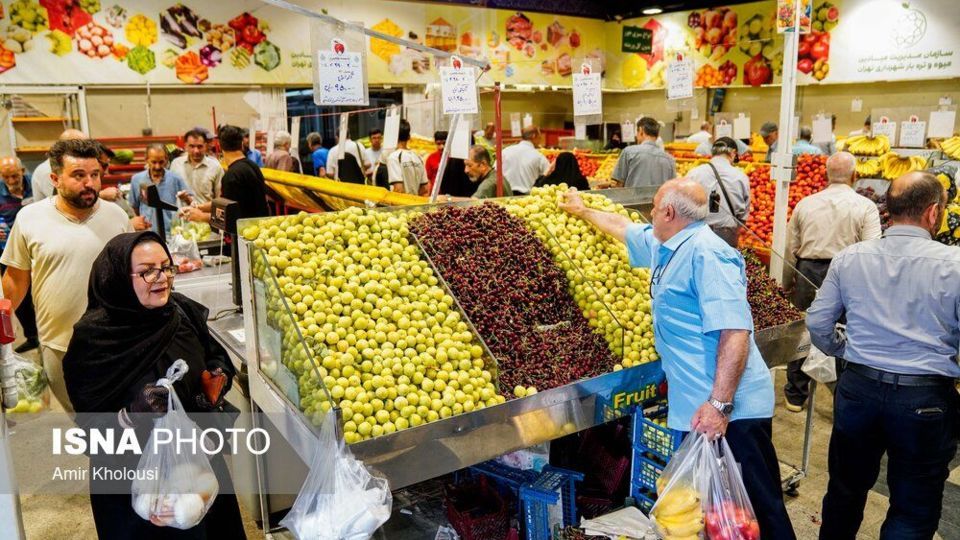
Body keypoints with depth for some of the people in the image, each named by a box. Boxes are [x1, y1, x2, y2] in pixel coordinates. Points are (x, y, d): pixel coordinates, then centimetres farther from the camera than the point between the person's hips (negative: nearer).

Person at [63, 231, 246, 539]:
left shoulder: (183, 312, -7)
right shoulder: (94, 337, -20)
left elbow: (217, 357, 11)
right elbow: (91, 427, -17)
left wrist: (220, 377, -10)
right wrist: (132, 416, -35)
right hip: (134, 479, -5)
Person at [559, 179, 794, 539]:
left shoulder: (705, 252, -16)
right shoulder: (663, 246, 13)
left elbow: (735, 331, -24)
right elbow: (622, 227, 35)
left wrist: (720, 404, -29)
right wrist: (582, 211, 47)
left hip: (731, 409, -9)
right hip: (696, 406, 9)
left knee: (759, 509, 0)